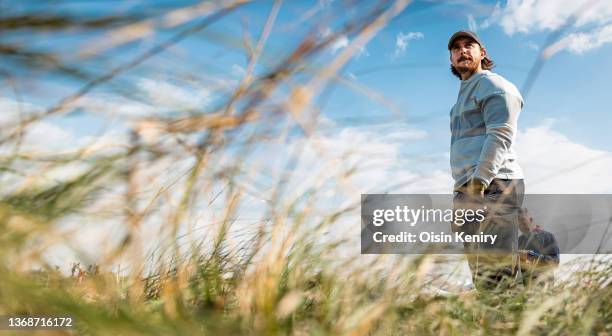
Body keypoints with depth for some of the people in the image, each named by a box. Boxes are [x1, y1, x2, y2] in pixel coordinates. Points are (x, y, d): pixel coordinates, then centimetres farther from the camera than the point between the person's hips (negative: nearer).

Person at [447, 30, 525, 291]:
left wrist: (479, 180, -24)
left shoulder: (493, 85, 0)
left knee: (493, 278, -15)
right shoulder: (465, 93, 28)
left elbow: (501, 135, -14)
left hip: (492, 187, -10)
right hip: (467, 190, 10)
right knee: (479, 275, 10)